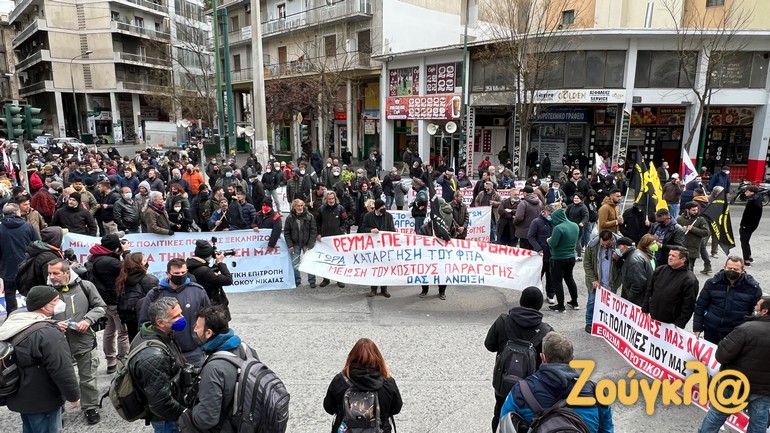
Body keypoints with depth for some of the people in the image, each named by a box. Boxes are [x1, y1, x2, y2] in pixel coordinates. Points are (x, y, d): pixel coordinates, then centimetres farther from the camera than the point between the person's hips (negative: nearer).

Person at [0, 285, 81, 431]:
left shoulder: (13, 323, 2)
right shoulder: (48, 334, -28)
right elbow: (63, 371, -26)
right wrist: (74, 396, -13)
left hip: (19, 397, 9)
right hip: (42, 402, -9)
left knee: (30, 429, 24)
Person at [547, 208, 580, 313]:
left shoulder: (558, 228, -24)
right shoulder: (575, 226, 0)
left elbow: (552, 244, -22)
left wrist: (549, 240, -2)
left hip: (559, 259, -7)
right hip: (571, 257, 8)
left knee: (557, 281, 6)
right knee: (569, 278, 23)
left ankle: (560, 306, 11)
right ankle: (574, 303, 33)